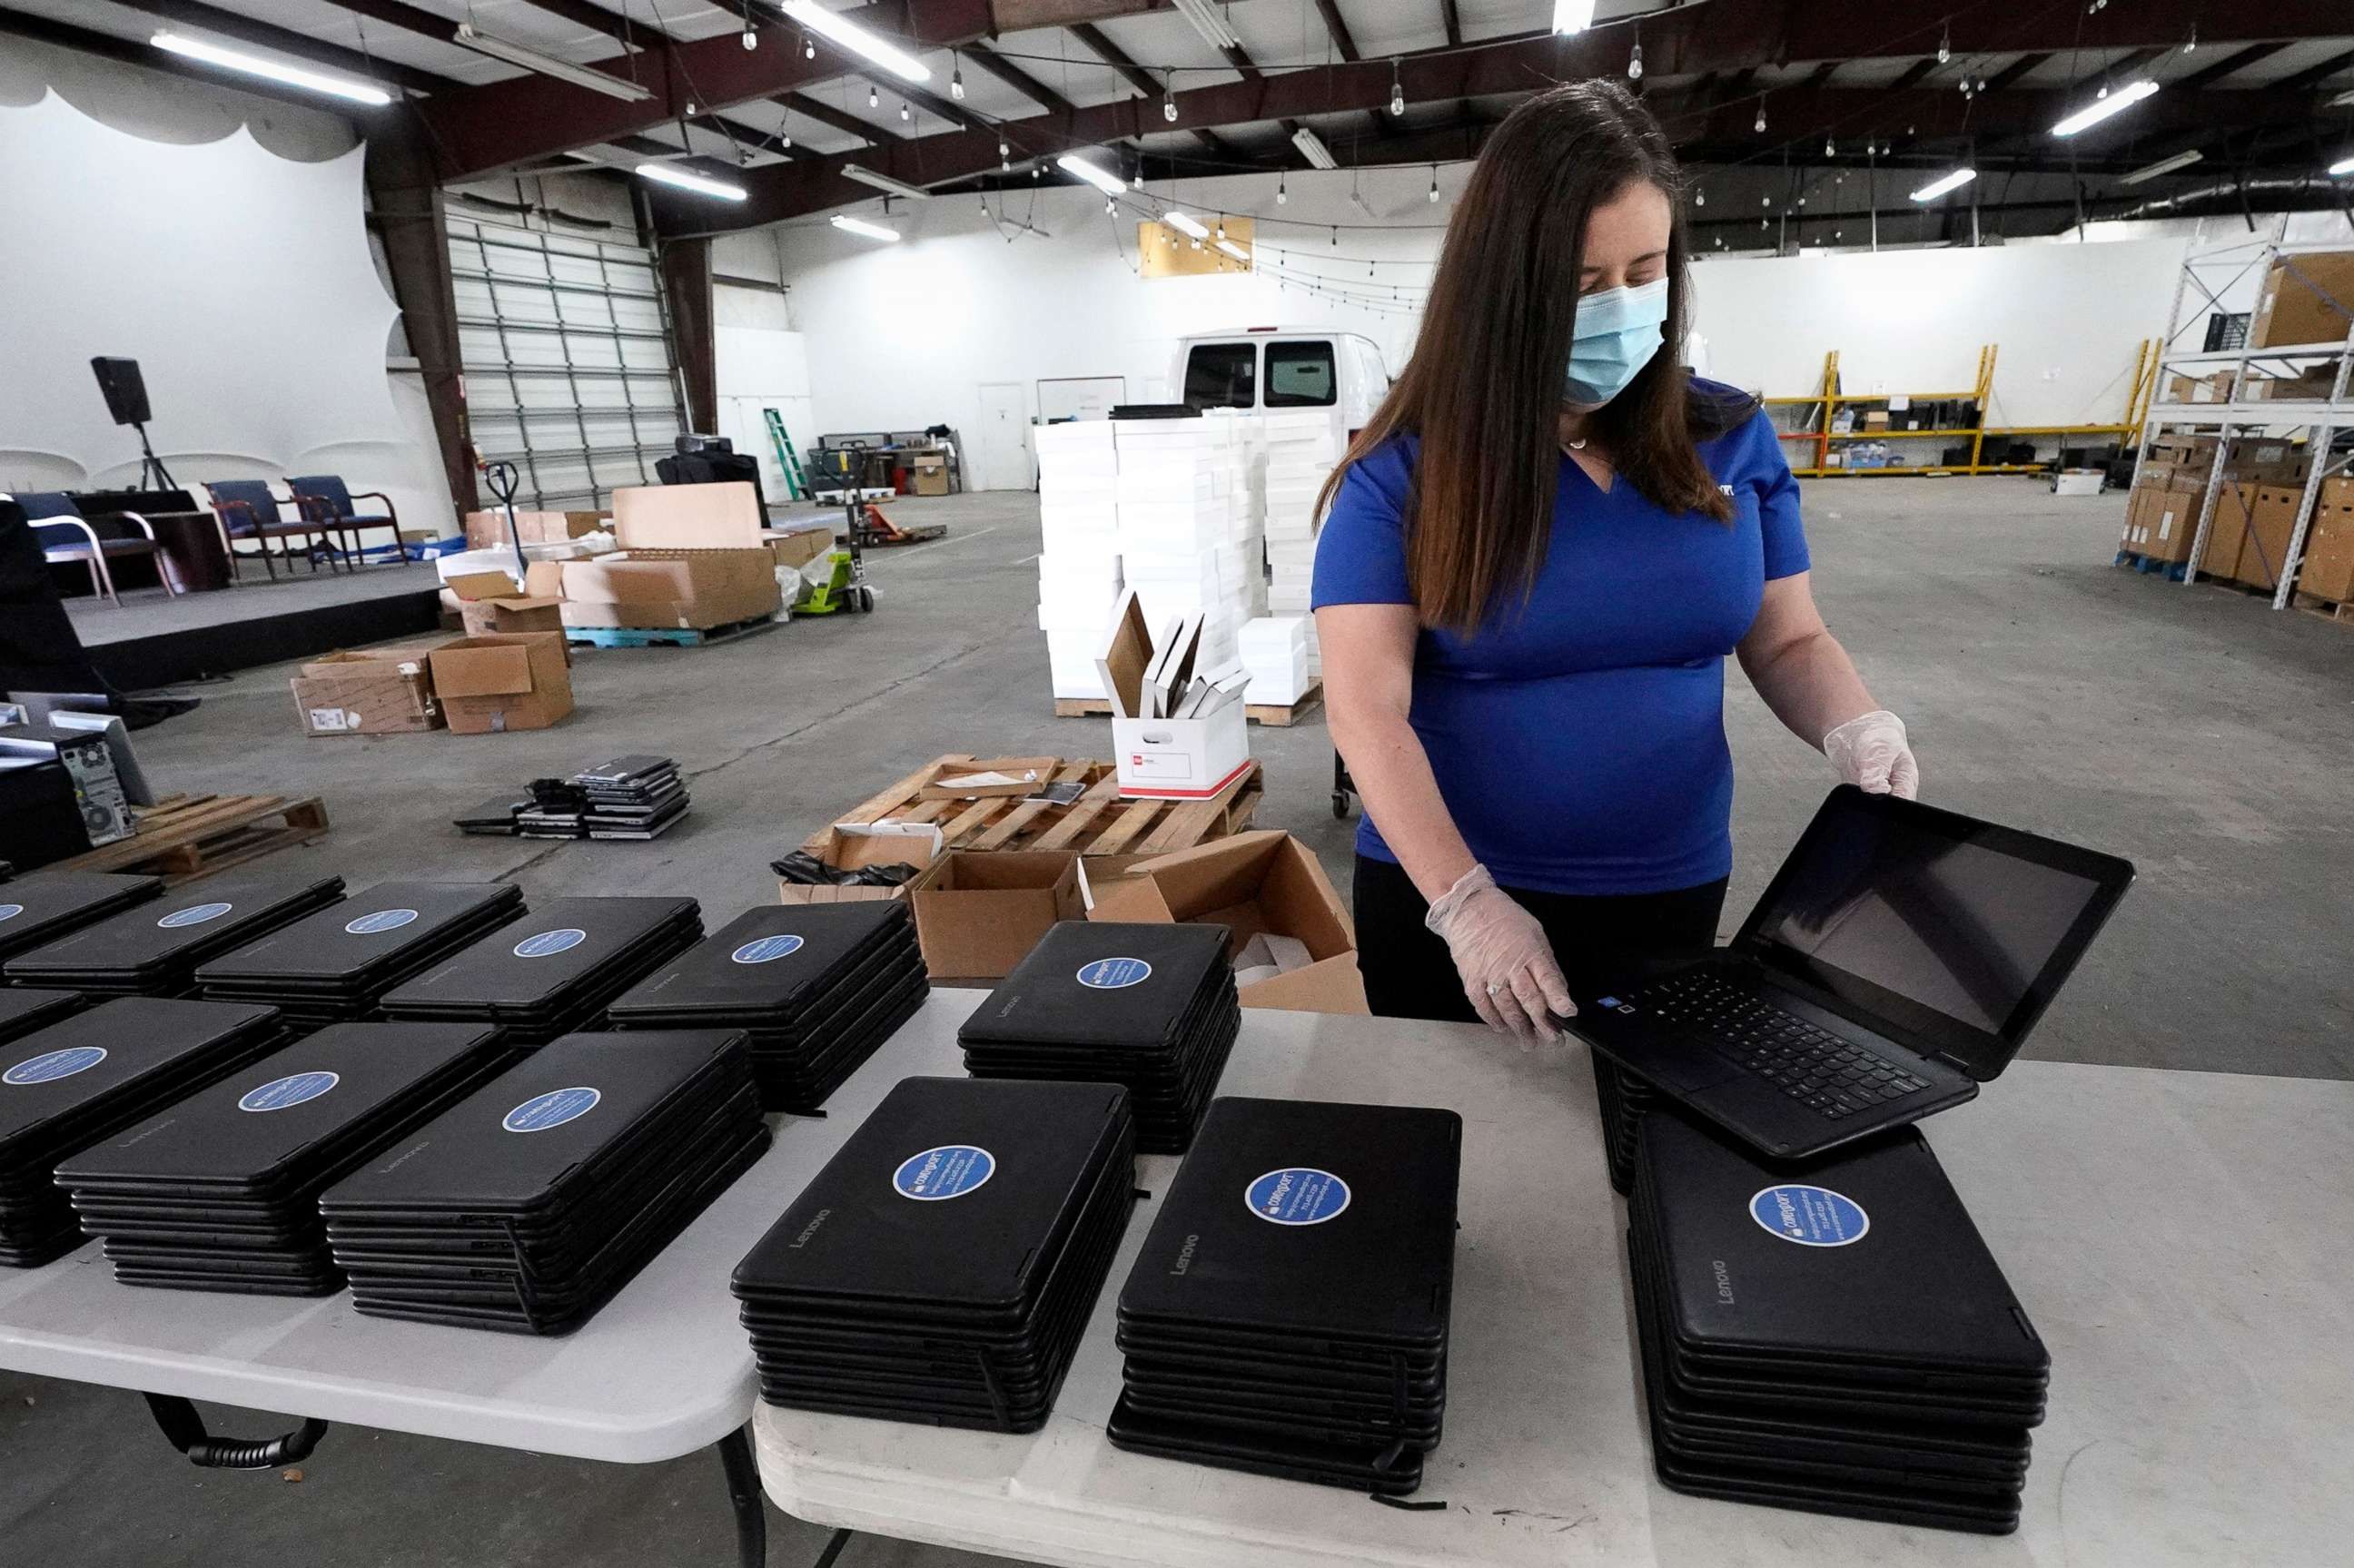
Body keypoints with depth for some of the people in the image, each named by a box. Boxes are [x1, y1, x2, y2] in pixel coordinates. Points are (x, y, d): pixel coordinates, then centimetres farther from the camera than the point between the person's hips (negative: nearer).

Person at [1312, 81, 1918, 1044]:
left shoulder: (1731, 440, -1)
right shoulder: (1404, 469, -12)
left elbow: (1788, 641, 8)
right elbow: (1367, 705, -18)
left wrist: (1855, 729, -14)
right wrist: (1465, 901, -26)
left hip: (1669, 894, 3)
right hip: (1443, 897, -2)